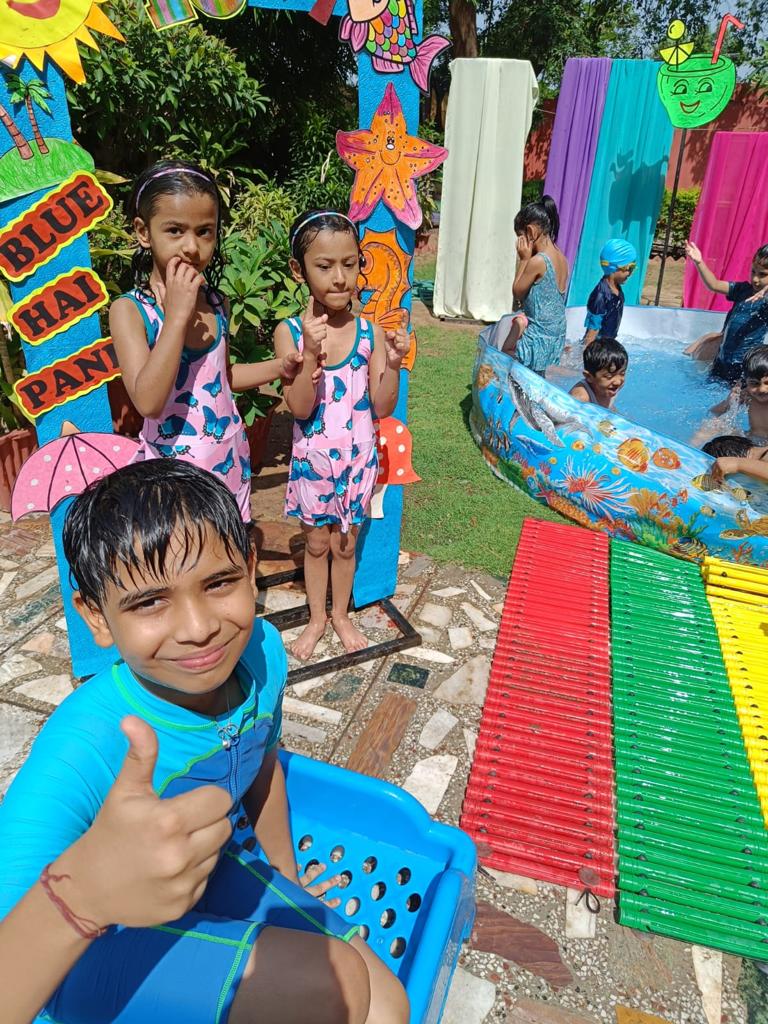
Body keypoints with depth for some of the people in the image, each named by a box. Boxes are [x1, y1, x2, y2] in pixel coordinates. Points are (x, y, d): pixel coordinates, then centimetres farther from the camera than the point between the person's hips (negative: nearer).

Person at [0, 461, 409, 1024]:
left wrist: (287, 876, 17)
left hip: (221, 871, 5)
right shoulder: (79, 755, -39)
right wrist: (73, 897, -63)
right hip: (97, 940, -4)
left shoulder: (262, 651, -20)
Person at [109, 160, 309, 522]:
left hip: (229, 457, 5)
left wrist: (281, 367, 5)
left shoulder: (217, 302, 2)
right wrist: (176, 315, -27)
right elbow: (147, 401, -27)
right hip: (172, 466, -5)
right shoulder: (130, 310, -14)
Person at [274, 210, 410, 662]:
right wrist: (311, 356, -33)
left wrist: (393, 364, -25)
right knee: (317, 543, 16)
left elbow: (383, 408, -9)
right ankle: (316, 618, 39)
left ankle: (341, 615, 40)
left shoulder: (371, 332, -10)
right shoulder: (290, 332, -13)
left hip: (357, 458, 1)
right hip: (312, 459, -1)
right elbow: (299, 409, -19)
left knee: (345, 543, 17)